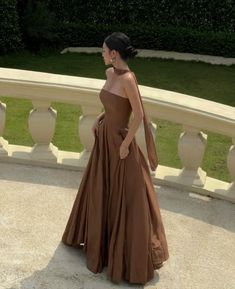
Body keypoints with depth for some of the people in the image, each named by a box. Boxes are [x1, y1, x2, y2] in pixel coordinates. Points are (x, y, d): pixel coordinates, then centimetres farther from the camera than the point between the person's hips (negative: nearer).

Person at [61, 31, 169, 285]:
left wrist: (125, 146, -16)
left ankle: (134, 254, 24)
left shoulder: (128, 78, -23)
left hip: (120, 142, -9)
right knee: (100, 191, 23)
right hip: (105, 139, 9)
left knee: (127, 199, 5)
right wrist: (99, 118, 8)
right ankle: (102, 237, 46)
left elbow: (139, 116, -22)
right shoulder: (110, 73, 3)